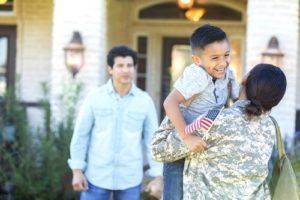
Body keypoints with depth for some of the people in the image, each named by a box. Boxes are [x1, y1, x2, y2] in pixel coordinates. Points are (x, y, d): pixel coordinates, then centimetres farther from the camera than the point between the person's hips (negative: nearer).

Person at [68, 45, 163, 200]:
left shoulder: (145, 101, -1)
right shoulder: (95, 97, -3)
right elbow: (80, 135, 1)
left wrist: (158, 177, -3)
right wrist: (77, 170, -3)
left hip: (130, 179, 1)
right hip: (97, 176, -1)